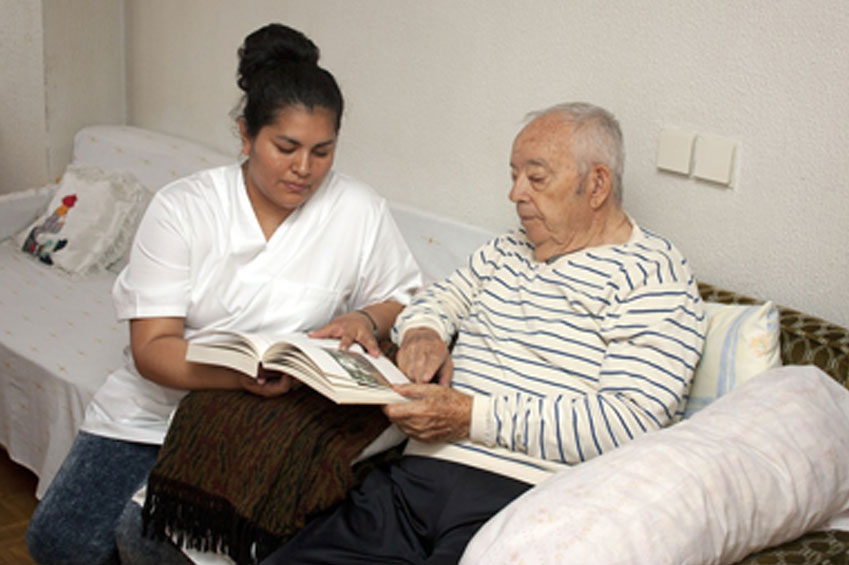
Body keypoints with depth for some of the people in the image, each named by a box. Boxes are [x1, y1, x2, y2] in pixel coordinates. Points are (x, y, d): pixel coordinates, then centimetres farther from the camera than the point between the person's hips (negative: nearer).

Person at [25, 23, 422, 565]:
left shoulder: (360, 211, -7)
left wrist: (366, 321, -19)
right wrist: (240, 373, -34)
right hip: (157, 402, 2)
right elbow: (152, 348, -15)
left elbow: (403, 297, 6)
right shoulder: (181, 208, -10)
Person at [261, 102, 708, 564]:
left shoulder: (654, 278, -2)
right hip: (417, 475, 6)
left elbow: (630, 423, -14)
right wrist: (422, 332, 7)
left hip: (525, 495, -6)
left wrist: (472, 417, -16)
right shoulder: (505, 252, 23)